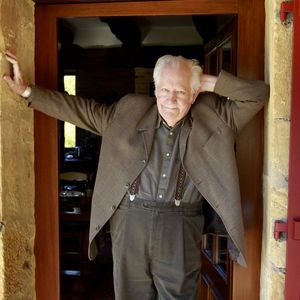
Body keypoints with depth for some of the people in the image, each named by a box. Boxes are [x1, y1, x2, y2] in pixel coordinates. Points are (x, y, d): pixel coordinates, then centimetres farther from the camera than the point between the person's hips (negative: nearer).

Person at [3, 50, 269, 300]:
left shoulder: (214, 117, 5)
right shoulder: (129, 112, 7)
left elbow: (258, 94, 6)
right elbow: (81, 110, 13)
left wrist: (209, 82, -1)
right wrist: (27, 90, 15)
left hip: (181, 229, -1)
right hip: (130, 223, 2)